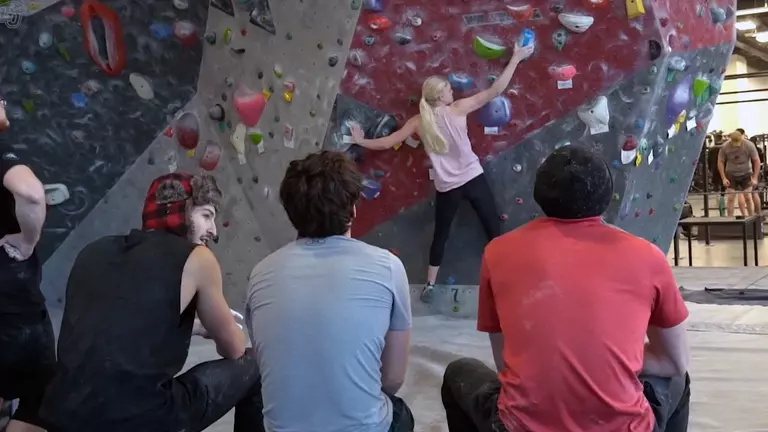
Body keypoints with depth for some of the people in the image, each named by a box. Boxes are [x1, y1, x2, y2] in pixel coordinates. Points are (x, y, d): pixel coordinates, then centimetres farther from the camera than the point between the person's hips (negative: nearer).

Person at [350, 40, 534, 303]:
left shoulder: (418, 122, -2)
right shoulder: (458, 110, -9)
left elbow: (387, 143, 4)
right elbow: (495, 91, -8)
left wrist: (361, 141, 22)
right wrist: (516, 58, -1)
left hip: (446, 188, 2)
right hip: (473, 179, -2)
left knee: (440, 235, 19)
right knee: (494, 229, 11)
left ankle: (430, 285, 24)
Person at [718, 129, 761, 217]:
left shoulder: (749, 145, -17)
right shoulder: (725, 147, -16)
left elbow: (756, 161, -10)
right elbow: (720, 162, -6)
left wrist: (755, 178, -13)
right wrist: (724, 178, -11)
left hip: (746, 174, 0)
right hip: (731, 175, 0)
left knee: (748, 197, -2)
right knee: (730, 198, -4)